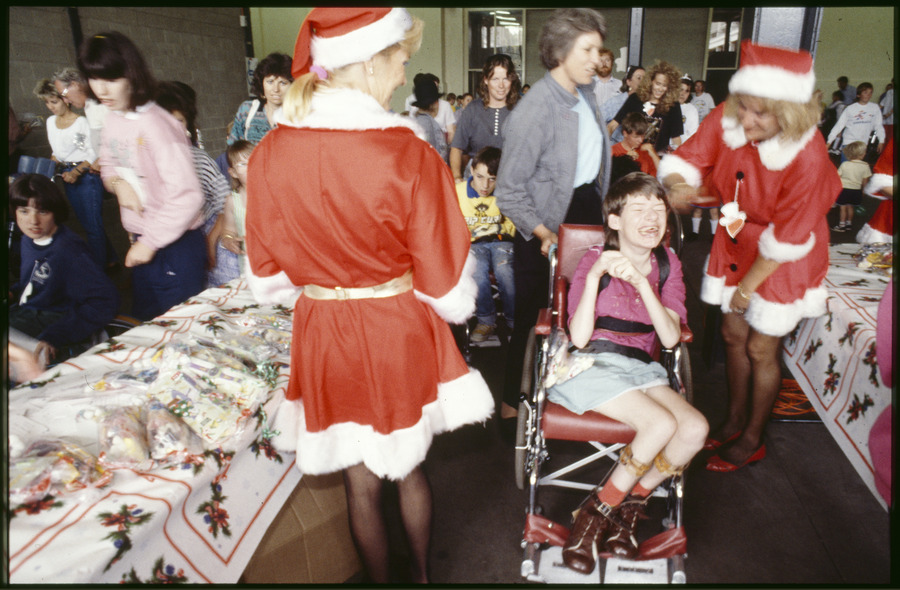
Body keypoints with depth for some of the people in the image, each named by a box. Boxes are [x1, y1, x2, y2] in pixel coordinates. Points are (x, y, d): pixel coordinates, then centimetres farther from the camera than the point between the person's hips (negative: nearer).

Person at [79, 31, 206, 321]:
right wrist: (118, 183, -5)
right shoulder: (112, 120, 4)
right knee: (145, 319, 22)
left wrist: (152, 242, -18)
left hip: (174, 243, -8)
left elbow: (187, 195, -26)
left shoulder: (155, 124, -21)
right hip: (140, 241, 8)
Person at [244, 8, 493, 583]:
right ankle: (422, 572, 47)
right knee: (410, 469, 24)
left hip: (323, 335, 2)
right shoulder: (409, 154, -20)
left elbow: (268, 275, 1)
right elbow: (445, 280, -12)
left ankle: (381, 579, 43)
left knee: (361, 483, 20)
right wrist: (457, 304, 10)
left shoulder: (270, 153, -9)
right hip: (401, 332, -1)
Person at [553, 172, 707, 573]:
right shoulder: (595, 260, -4)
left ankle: (628, 507, 2)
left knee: (695, 429, -19)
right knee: (662, 423, -26)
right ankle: (594, 515, -6)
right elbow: (579, 338, -13)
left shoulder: (667, 264, 8)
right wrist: (594, 277, -22)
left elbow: (670, 338, -5)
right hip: (591, 364, -5)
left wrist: (641, 282, -18)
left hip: (640, 367, 5)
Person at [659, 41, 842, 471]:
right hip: (737, 241, 5)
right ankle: (734, 421, 37)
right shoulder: (726, 120, -19)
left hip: (783, 259, -5)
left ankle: (753, 439, 28)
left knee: (761, 349, 5)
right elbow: (687, 158, -11)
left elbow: (785, 240, -22)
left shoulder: (807, 158, -30)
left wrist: (747, 287, -13)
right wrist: (677, 184, -36)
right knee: (733, 334, 15)